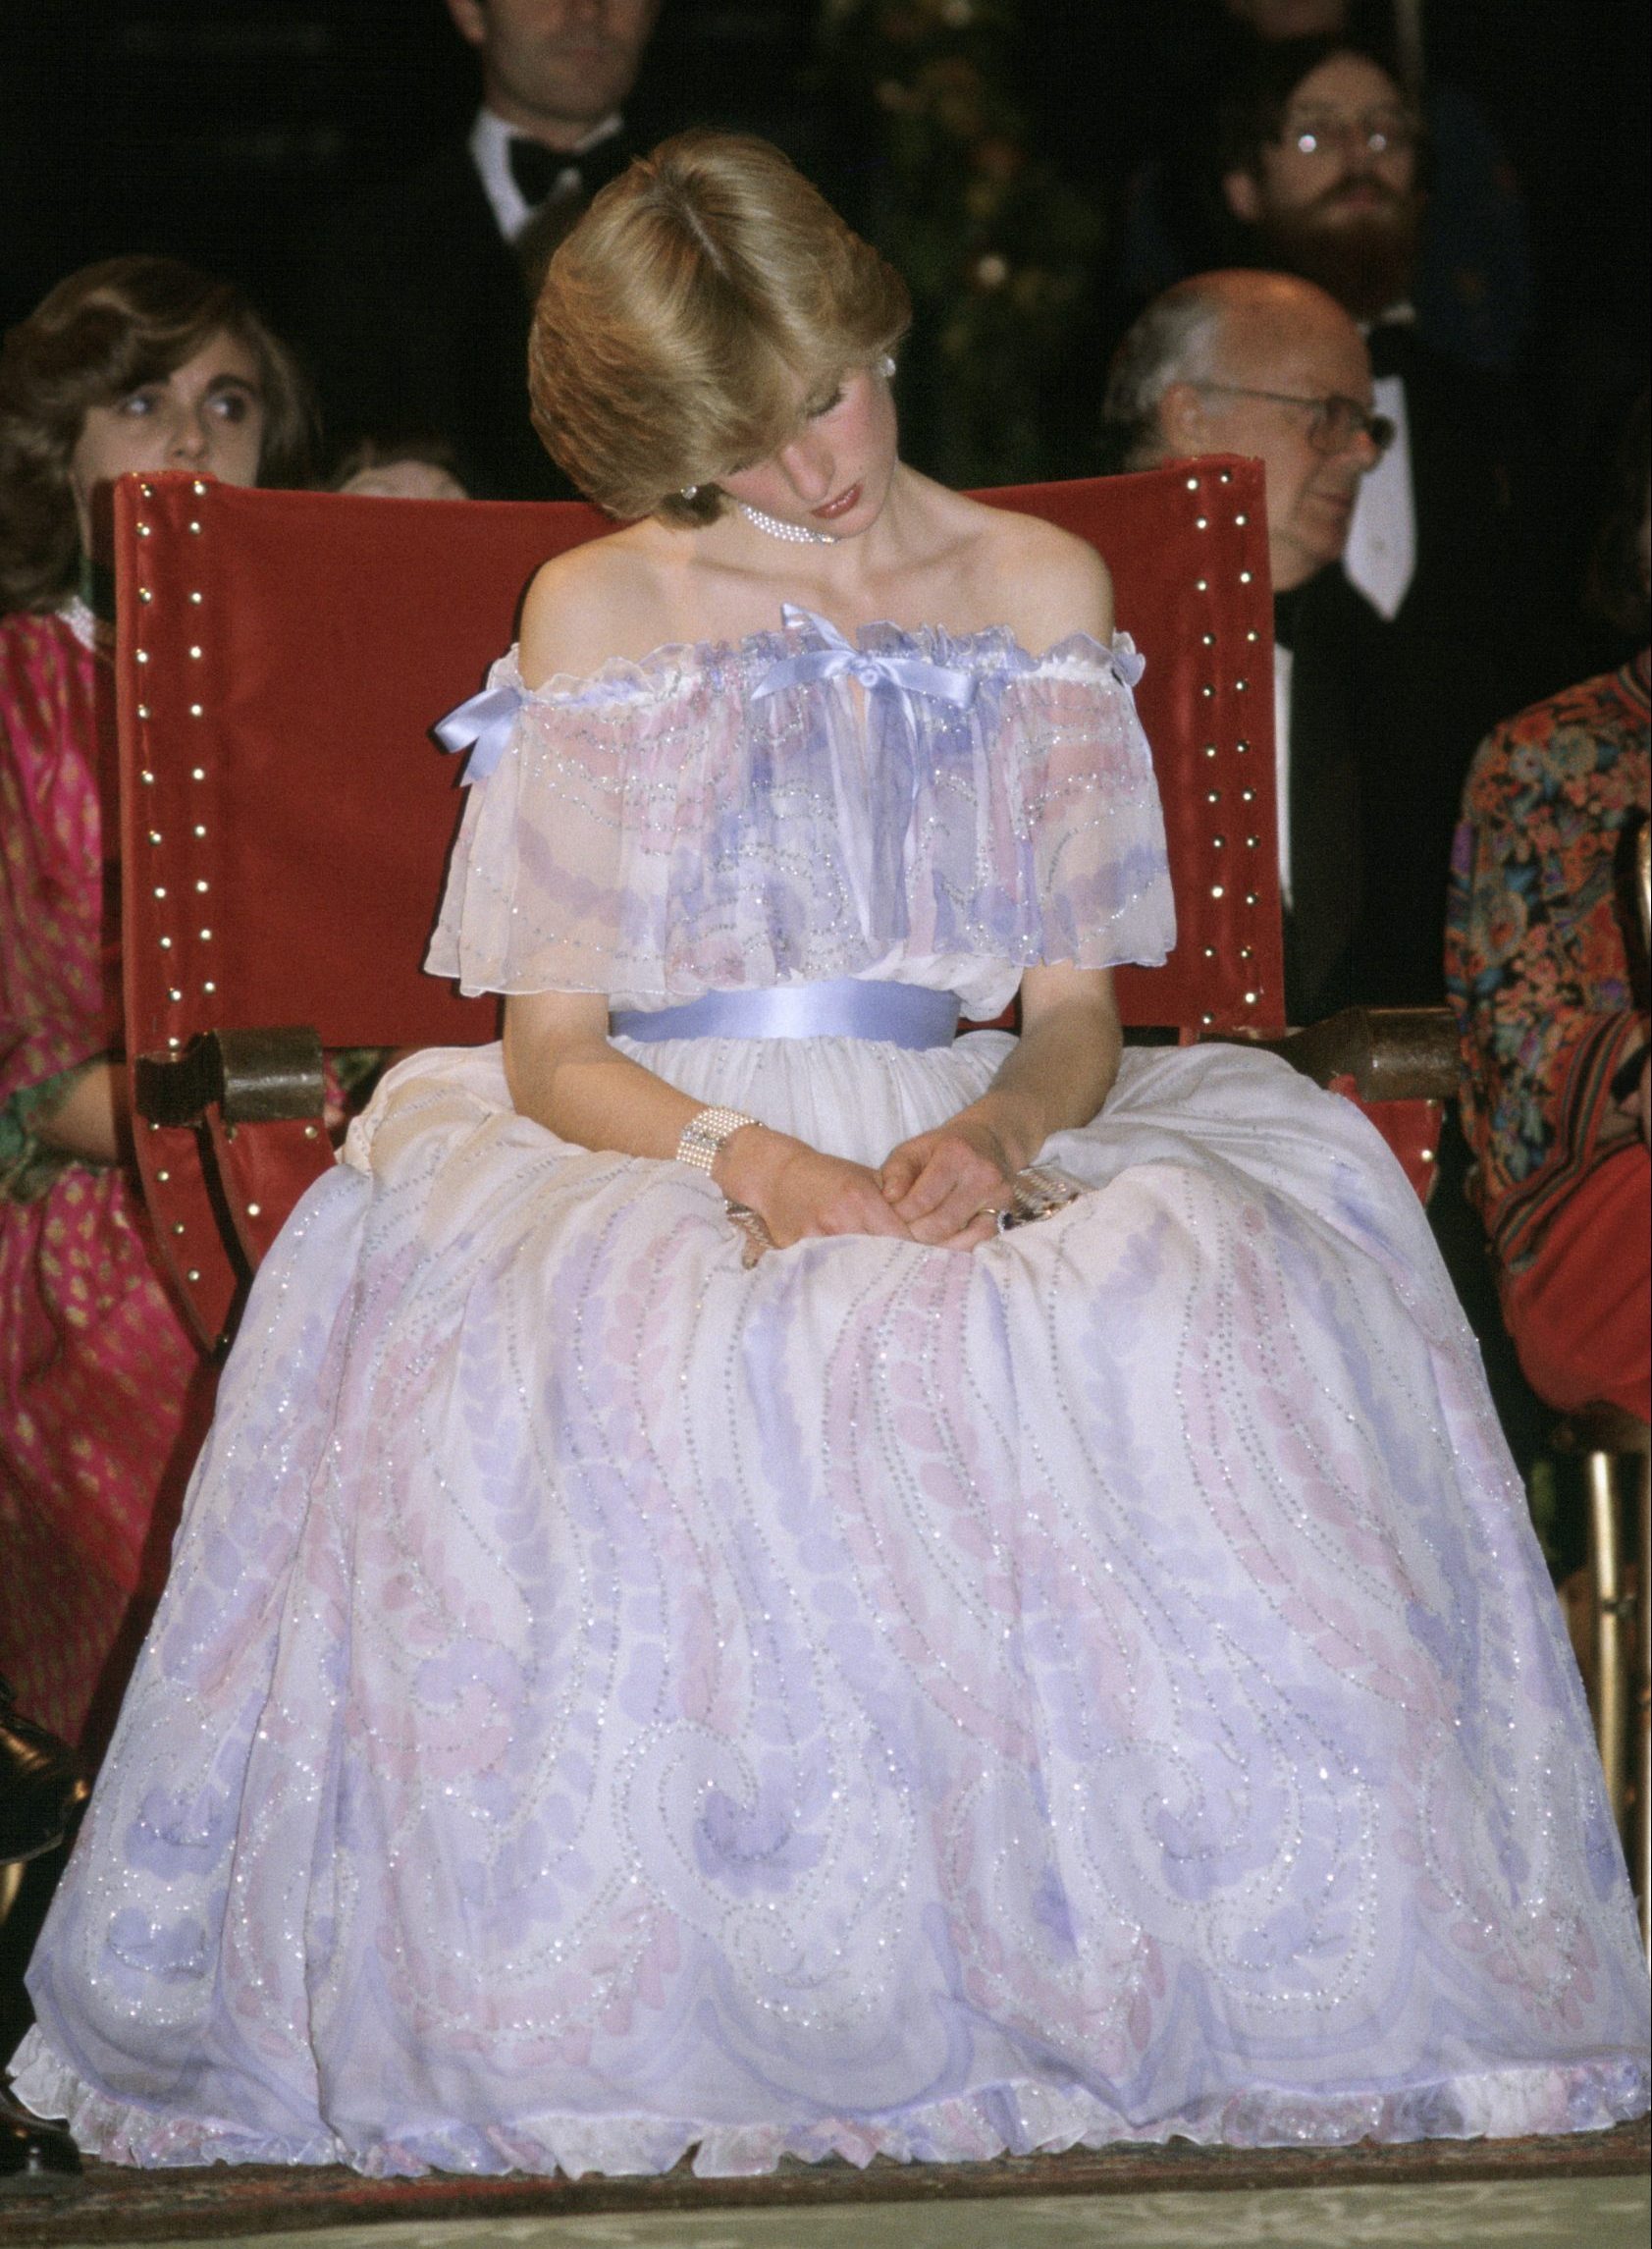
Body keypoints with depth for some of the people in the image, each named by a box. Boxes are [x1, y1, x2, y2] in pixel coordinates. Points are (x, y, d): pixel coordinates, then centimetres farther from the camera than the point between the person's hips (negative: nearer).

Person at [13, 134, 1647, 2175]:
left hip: (961, 1145, 2)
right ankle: (630, 2006, -26)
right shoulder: (599, 615, 5)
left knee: (1191, 1306, -33)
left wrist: (997, 1133, -17)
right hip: (656, 1149, -2)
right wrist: (758, 1161, -20)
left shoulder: (1039, 592, 12)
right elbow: (550, 1050, 0)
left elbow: (1079, 1015, 8)